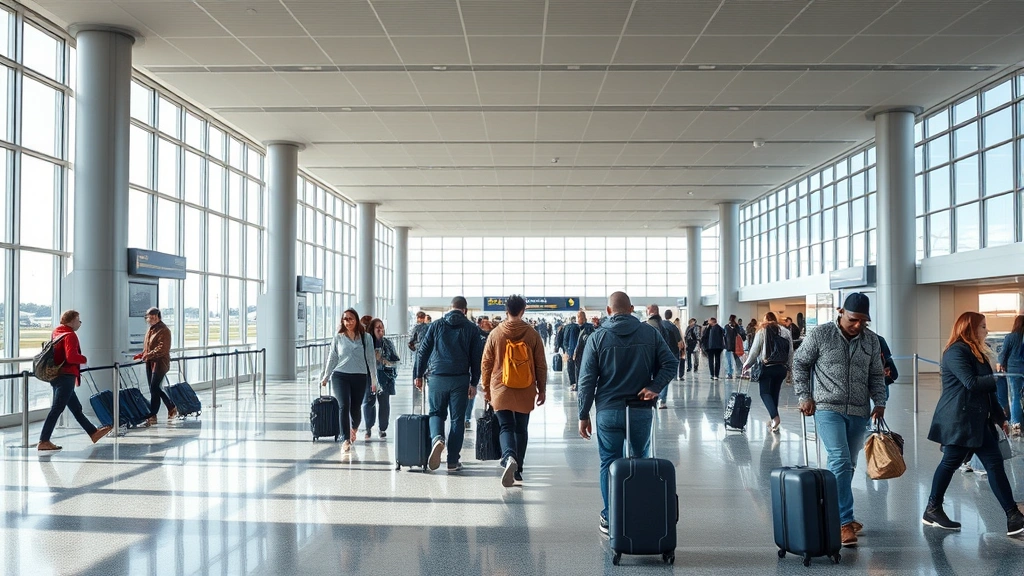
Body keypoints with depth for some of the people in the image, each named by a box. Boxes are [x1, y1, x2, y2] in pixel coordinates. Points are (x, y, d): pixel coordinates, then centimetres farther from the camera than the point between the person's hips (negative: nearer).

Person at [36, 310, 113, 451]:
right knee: (57, 409, -7)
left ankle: (94, 433, 24)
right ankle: (43, 442, -6)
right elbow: (71, 357, -24)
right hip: (66, 376, -10)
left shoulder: (56, 333, 14)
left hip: (57, 375, 10)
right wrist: (84, 359, -6)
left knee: (76, 408, 14)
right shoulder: (70, 335, -13)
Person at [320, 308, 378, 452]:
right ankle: (346, 440, -13)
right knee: (344, 406, -15)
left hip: (359, 377, 0)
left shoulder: (366, 337, 4)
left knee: (355, 409, 5)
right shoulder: (338, 338, 7)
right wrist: (325, 377, 19)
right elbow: (332, 358, 15)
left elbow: (371, 359, 6)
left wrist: (374, 380, 5)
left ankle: (354, 430, 39)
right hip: (340, 376, 0)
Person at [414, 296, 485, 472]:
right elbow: (477, 357, 2)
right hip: (460, 379, 0)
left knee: (436, 413, 16)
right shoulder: (472, 329, 5)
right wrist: (474, 383, 6)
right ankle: (453, 461, 7)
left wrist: (419, 375, 12)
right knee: (457, 418, 7)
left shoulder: (436, 326, 5)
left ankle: (437, 438, -15)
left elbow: (423, 351, 4)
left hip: (437, 378, 0)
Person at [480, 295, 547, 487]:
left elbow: (486, 363, 2)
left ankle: (509, 458, -26)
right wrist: (542, 390, 12)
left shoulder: (495, 334, -3)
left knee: (506, 427, 1)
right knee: (521, 429, 13)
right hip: (525, 392, 1)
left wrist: (486, 388, 14)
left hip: (501, 391, -1)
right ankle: (518, 470, 18)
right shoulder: (533, 334, -2)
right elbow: (541, 365, 2)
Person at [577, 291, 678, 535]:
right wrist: (655, 387, -10)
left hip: (609, 412, -1)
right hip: (642, 411, 2)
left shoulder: (598, 337, -3)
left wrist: (583, 415, 1)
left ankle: (610, 519, 13)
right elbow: (671, 362, -5)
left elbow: (587, 380, -4)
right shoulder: (650, 333, 2)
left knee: (609, 464, 8)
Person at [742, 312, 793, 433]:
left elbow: (754, 350, -1)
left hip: (767, 367, -4)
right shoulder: (786, 332, 9)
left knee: (765, 393, -1)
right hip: (782, 368, 4)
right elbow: (791, 352, 8)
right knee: (775, 393, 12)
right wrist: (789, 367, 17)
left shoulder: (762, 332, -2)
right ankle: (773, 422, 15)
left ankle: (775, 416, -23)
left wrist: (747, 364, 10)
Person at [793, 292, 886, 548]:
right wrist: (805, 396, -3)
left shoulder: (871, 340, 6)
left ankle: (837, 514, 26)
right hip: (828, 409, -4)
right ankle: (845, 521, -11)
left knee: (847, 465, 11)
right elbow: (800, 363, 2)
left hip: (859, 412, 4)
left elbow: (876, 375, 14)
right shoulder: (820, 335, -5)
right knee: (840, 461, -14)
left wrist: (879, 402, 2)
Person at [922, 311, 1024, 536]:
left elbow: (987, 389, 20)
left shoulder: (977, 352, 19)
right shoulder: (956, 352, -12)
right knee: (950, 463, -1)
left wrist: (1000, 417, 16)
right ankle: (932, 510, 12)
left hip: (978, 421, 9)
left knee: (995, 464, 2)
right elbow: (972, 383, -22)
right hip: (959, 420, -9)